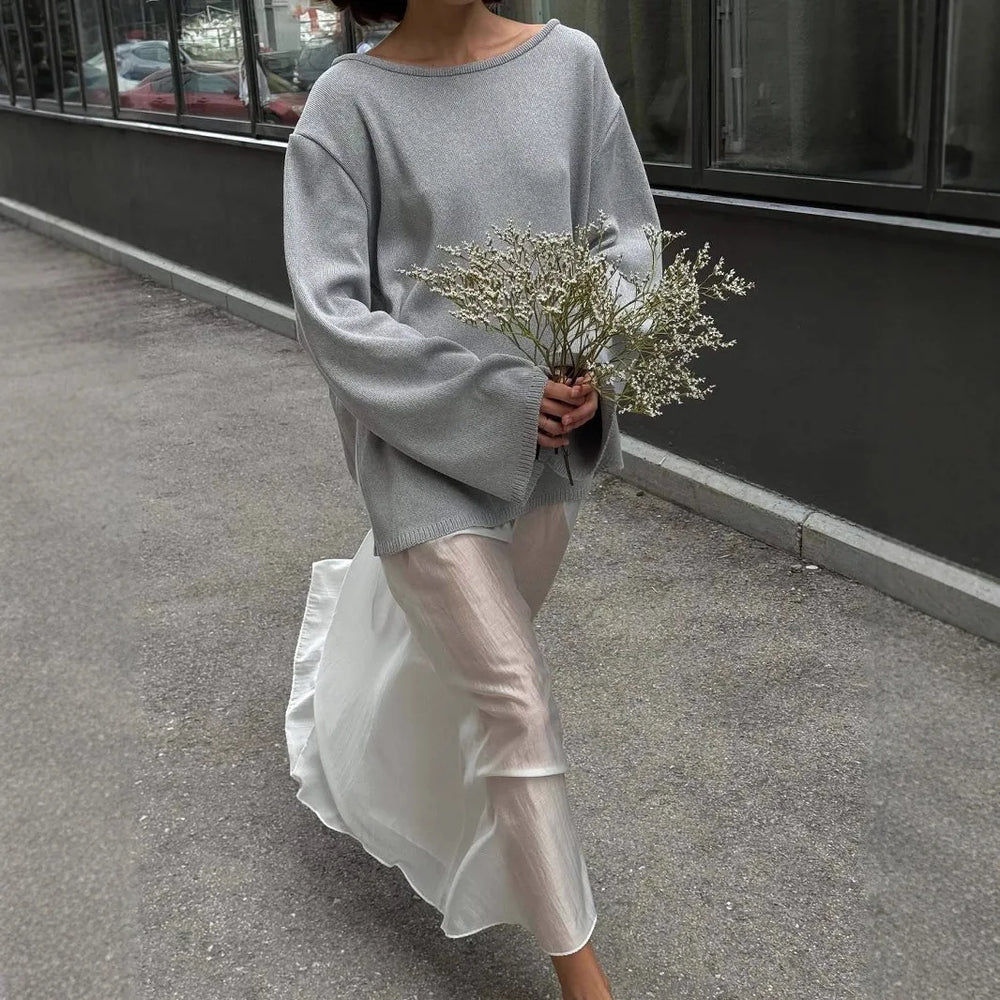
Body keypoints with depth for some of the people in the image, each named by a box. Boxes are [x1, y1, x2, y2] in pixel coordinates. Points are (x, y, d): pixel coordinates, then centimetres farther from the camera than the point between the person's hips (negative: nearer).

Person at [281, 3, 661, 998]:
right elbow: (331, 310, -11)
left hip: (551, 432, 5)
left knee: (470, 653, 22)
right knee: (518, 702, -5)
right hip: (426, 440, -4)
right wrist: (497, 396, -17)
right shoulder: (348, 102, -9)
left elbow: (626, 232, 5)